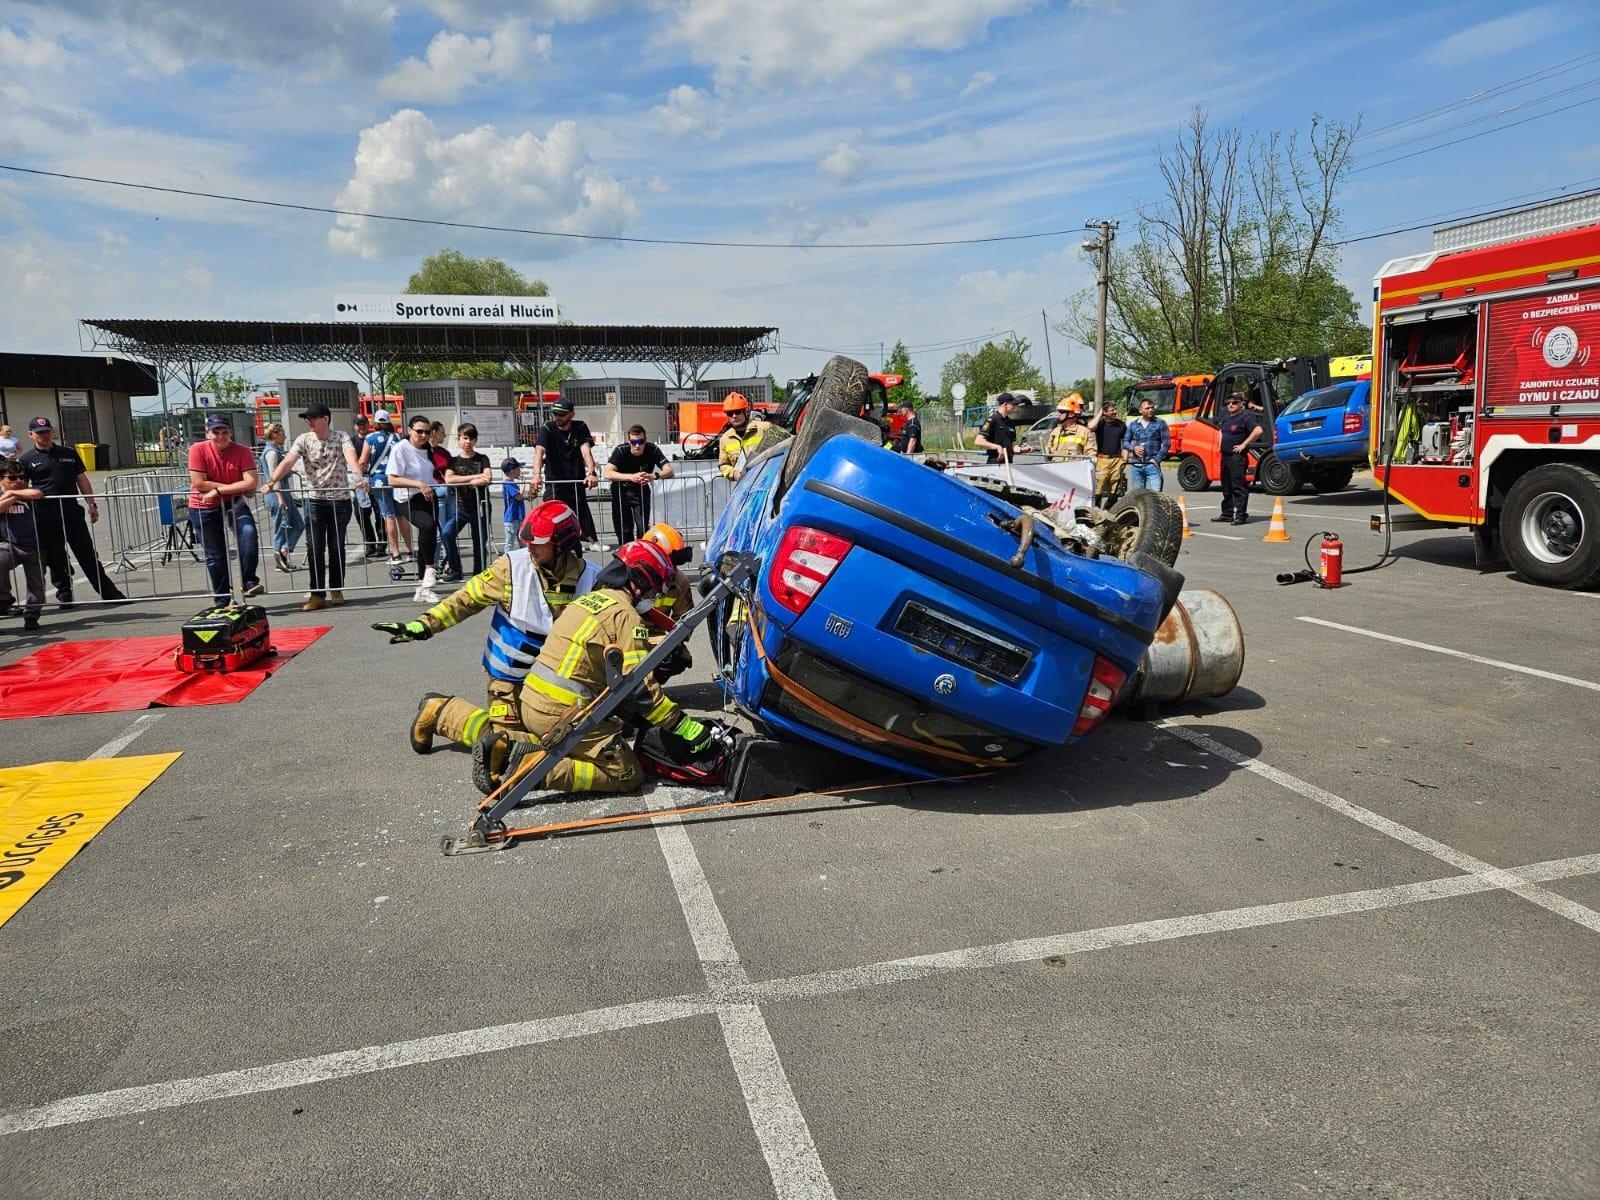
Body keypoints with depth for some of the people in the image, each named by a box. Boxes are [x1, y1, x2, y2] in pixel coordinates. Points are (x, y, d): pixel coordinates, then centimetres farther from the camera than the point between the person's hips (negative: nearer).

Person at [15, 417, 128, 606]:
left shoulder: (69, 453, 12)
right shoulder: (25, 460, 4)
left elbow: (82, 479, 14)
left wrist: (91, 504, 8)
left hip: (72, 511, 2)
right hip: (45, 516, -1)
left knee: (88, 554, 3)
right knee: (55, 558, 5)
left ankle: (109, 593, 4)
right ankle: (64, 594, 17)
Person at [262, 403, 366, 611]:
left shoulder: (341, 437, -4)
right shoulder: (303, 439, 1)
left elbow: (351, 457, -23)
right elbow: (288, 461, -12)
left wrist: (358, 477, -43)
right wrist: (272, 481, -29)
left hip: (340, 499, -2)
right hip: (314, 500, 2)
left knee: (336, 546, 7)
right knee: (315, 548, 1)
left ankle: (336, 590, 20)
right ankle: (317, 594, 6)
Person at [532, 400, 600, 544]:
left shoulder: (580, 428, -3)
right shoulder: (547, 428, -8)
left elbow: (586, 451, -17)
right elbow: (539, 451, -23)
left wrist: (591, 473, -36)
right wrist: (537, 474, -42)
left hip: (577, 482, 2)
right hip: (554, 482, -1)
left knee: (583, 514, 8)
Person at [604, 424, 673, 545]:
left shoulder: (653, 450, -21)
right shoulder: (621, 451, -25)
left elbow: (669, 471, -26)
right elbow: (608, 473, -36)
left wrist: (654, 475, -48)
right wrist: (632, 477, -49)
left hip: (641, 491, 1)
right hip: (621, 491, -1)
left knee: (643, 528, -7)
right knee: (623, 530, 3)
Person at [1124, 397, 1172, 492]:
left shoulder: (1160, 423, 3)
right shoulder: (1133, 425, 12)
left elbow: (1166, 443, 0)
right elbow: (1125, 441, 16)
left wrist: (1157, 459, -9)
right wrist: (1133, 448, -5)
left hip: (1152, 465, -3)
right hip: (1136, 465, 3)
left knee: (1155, 492, -15)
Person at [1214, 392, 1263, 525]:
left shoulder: (1245, 418, -10)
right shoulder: (1226, 419, 17)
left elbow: (1258, 431, -23)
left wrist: (1244, 444, -20)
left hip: (1237, 457, -9)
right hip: (1225, 456, 9)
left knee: (1238, 487, -11)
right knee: (1226, 487, 14)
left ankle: (1241, 515, -11)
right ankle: (1227, 514, 22)